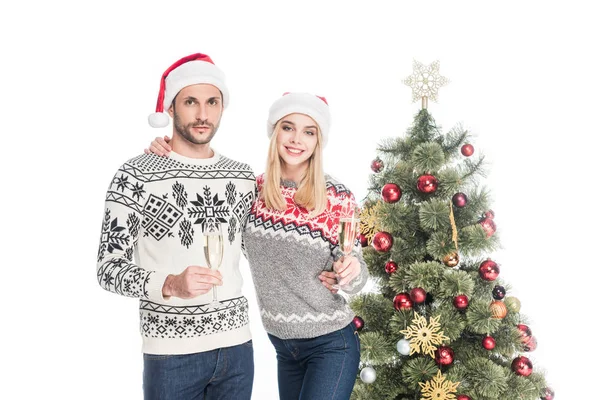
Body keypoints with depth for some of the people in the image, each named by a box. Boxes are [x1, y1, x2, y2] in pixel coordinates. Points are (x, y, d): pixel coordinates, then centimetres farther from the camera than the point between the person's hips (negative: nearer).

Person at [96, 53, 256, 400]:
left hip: (237, 345, 4)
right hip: (172, 351, -4)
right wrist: (170, 285, -25)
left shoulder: (244, 177, 5)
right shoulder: (136, 176, -9)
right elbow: (109, 268, -10)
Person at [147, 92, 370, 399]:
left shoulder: (337, 197, -12)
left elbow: (354, 273, -4)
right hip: (282, 345, 4)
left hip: (330, 346, -3)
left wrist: (350, 272, -27)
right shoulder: (253, 189, -4)